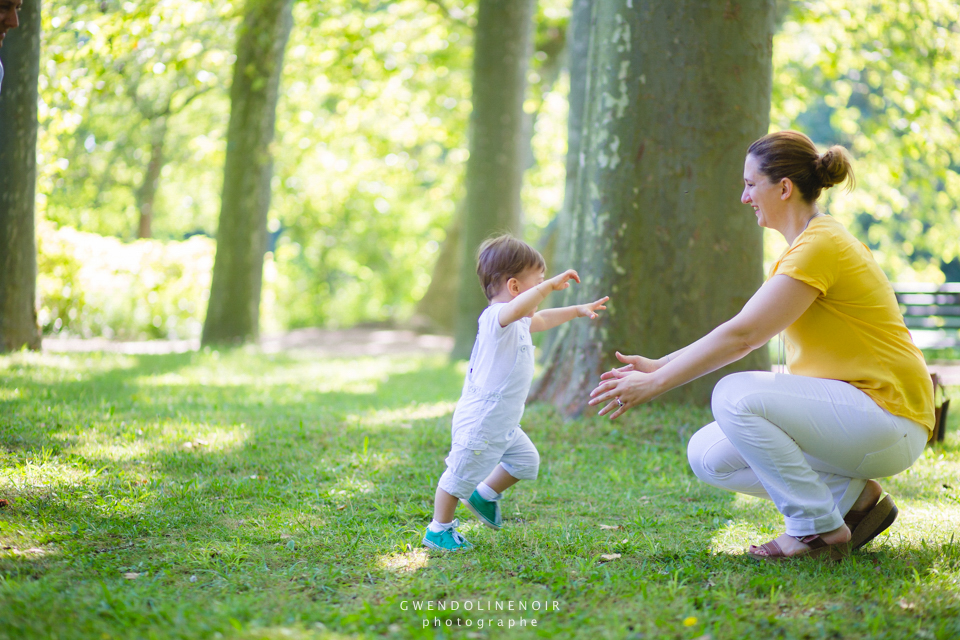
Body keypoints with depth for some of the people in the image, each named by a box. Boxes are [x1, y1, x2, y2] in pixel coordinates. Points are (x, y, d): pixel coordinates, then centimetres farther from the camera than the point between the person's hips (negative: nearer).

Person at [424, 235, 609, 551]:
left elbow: (540, 319, 34)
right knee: (461, 476, 3)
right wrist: (551, 284, -45)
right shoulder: (495, 317, -23)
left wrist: (577, 310, 36)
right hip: (480, 423, -10)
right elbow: (520, 308, -47)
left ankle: (484, 495, 37)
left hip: (503, 424, 10)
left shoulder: (517, 322, 12)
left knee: (525, 461, 20)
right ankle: (438, 530, 18)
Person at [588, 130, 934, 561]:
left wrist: (654, 384, -16)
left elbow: (740, 336, -21)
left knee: (735, 394, -26)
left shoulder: (820, 246, -17)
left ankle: (821, 529, -14)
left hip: (888, 423, -9)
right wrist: (659, 366, 11)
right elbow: (741, 332, 16)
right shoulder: (807, 244, 14)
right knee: (708, 456, 1)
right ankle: (851, 496, 5)